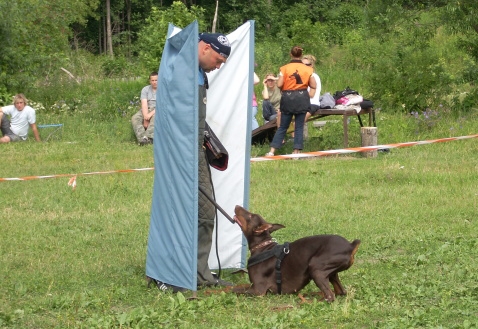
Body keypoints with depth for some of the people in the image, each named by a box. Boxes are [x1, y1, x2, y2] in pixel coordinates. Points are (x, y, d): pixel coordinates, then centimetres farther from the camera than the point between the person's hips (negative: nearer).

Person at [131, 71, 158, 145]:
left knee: (155, 117, -38)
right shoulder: (145, 89, 10)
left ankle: (148, 137, -54)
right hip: (146, 110, 3)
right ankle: (142, 138, -46)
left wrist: (151, 114, -23)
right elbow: (144, 104, -4)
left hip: (157, 110, -3)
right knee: (134, 118, -26)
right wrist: (145, 117, -20)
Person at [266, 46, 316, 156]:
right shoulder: (307, 69, 0)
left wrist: (284, 89, 10)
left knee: (283, 127, 8)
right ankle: (296, 151, 2)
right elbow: (314, 86, 0)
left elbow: (279, 85, -10)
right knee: (299, 126, 6)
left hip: (288, 98, 0)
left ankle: (272, 151, 3)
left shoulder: (285, 68, -4)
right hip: (302, 98, 0)